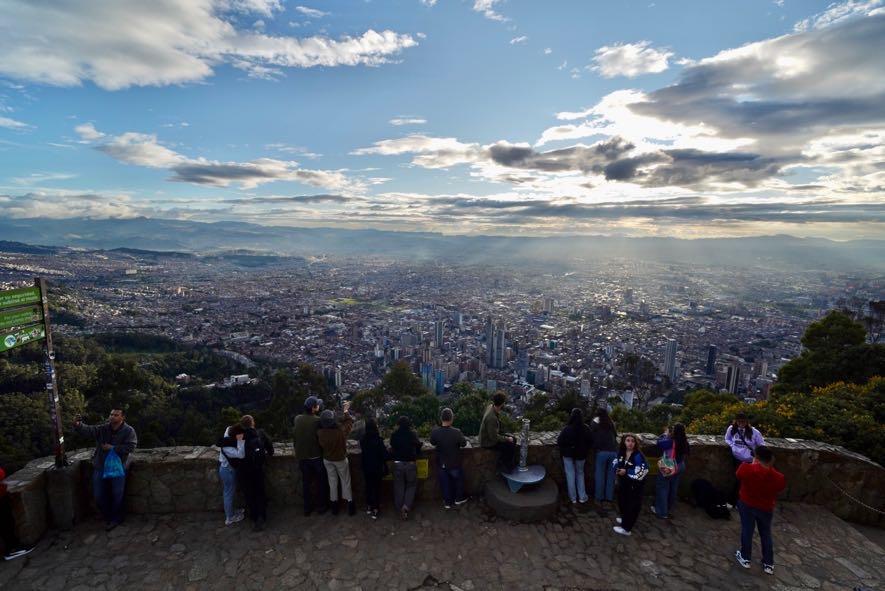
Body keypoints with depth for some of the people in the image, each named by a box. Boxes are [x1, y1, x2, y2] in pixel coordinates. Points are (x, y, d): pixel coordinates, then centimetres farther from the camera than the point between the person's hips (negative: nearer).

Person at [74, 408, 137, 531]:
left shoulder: (129, 431, -13)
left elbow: (130, 447, -20)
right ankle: (107, 517, 36)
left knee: (117, 496, 8)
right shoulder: (102, 428, -4)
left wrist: (112, 448, -20)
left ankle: (115, 519, 32)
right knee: (99, 497, 11)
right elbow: (88, 430, -19)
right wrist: (78, 425, -39)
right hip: (100, 467, 3)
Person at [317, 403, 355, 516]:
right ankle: (350, 504, 22)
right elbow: (350, 421, -12)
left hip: (327, 460, 2)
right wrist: (346, 411, 1)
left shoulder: (320, 433, -26)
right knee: (345, 482, 15)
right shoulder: (341, 431, -32)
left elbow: (320, 446, -3)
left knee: (332, 482, 20)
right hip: (341, 460, -2)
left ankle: (334, 505, 30)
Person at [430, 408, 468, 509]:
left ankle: (448, 502, 34)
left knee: (445, 483, 21)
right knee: (458, 480, 25)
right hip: (454, 463, -2)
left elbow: (432, 443, -1)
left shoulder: (434, 431, -21)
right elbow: (464, 444, -10)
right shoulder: (456, 432, -29)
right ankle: (459, 499, 40)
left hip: (441, 464, 2)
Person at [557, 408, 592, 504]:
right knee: (580, 474, 19)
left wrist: (564, 449, 4)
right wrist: (585, 450, 14)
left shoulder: (567, 428, -21)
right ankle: (582, 497, 18)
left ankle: (573, 498, 15)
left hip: (568, 454, -2)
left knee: (570, 475, 9)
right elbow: (590, 441, -4)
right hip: (581, 454, 2)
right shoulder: (586, 429, -13)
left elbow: (559, 441, -17)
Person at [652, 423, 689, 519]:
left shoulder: (671, 441, -27)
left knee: (663, 488, 7)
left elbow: (659, 442, -14)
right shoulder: (684, 442, -10)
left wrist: (665, 434, 0)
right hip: (679, 468, 6)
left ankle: (662, 511, 14)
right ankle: (669, 510, 35)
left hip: (668, 468, -6)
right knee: (673, 489, 19)